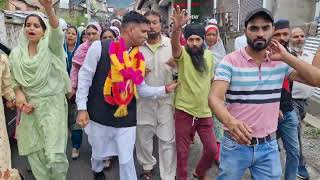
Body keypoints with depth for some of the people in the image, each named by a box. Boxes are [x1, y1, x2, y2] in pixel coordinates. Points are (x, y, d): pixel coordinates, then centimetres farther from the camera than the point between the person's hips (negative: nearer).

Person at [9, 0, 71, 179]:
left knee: (54, 156, -8)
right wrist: (20, 95, -6)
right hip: (30, 107, 4)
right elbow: (16, 81, 15)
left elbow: (57, 33, -28)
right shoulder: (16, 53, 6)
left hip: (53, 105, -4)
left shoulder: (50, 48, -6)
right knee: (34, 153, 12)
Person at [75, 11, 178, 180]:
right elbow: (85, 76, -7)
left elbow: (141, 89, 8)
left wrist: (165, 89, -1)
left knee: (127, 160, 8)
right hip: (100, 114, -2)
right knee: (98, 153, 20)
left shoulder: (138, 58, 2)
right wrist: (82, 108, -9)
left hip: (126, 117, 2)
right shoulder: (100, 47, -11)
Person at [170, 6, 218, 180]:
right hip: (184, 111, -3)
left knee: (212, 149, 9)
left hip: (205, 111, 4)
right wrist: (176, 28, -51)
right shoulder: (182, 54, -8)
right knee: (182, 151, 7)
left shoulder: (209, 55, 5)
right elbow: (174, 44, -32)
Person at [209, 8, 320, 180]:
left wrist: (286, 57, -12)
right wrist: (229, 121, -42)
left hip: (269, 146, 4)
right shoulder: (230, 61, -12)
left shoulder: (281, 62, 1)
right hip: (235, 144, -3)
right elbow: (215, 97, -22)